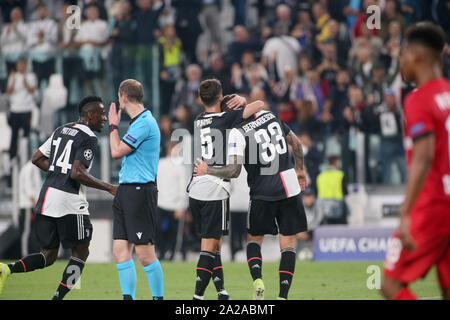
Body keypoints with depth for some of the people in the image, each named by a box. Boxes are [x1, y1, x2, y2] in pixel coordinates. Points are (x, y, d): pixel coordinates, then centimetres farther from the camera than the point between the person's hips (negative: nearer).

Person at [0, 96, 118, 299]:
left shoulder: (61, 131, 17)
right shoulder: (88, 138, -8)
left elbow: (36, 158, 20)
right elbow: (78, 173, -19)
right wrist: (109, 188, -11)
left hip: (46, 198, 7)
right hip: (69, 201, -7)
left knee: (48, 255, 12)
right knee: (81, 252, 8)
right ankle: (58, 297, -1)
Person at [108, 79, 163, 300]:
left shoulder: (144, 123, -13)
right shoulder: (139, 121, 18)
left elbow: (116, 151, -13)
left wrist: (113, 126, -2)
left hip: (140, 190, -10)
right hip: (125, 190, 10)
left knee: (144, 252, -9)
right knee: (120, 250, 3)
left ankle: (158, 297, -1)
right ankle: (128, 297, 4)